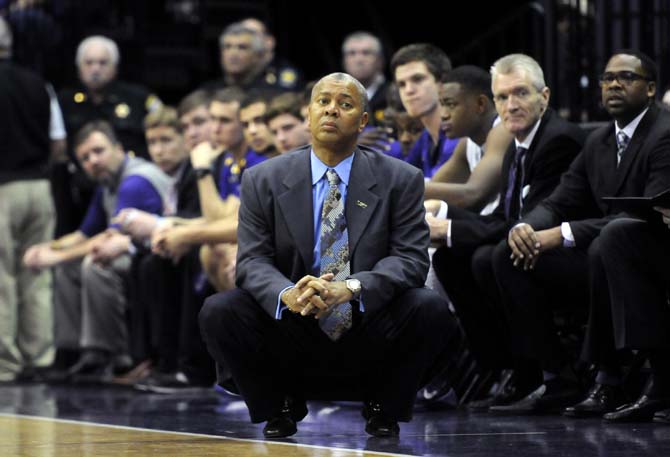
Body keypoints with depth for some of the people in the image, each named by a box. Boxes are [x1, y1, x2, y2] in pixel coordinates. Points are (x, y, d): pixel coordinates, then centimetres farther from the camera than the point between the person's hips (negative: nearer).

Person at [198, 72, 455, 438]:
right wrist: (288, 295, -31)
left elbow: (410, 258, -10)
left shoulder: (400, 181, -1)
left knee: (431, 309, -28)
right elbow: (253, 261, -7)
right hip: (292, 334, 1)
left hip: (369, 336, 0)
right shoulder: (263, 181, 1)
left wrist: (351, 289, -30)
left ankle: (382, 405, 1)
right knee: (218, 311, -24)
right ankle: (281, 404, 4)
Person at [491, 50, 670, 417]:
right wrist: (525, 227, -12)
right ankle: (555, 381, -4)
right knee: (509, 255, -4)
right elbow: (559, 203, 14)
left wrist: (565, 234, -26)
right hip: (603, 262, 8)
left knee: (611, 238, -39)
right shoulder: (598, 143, 14)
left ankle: (607, 380, -28)